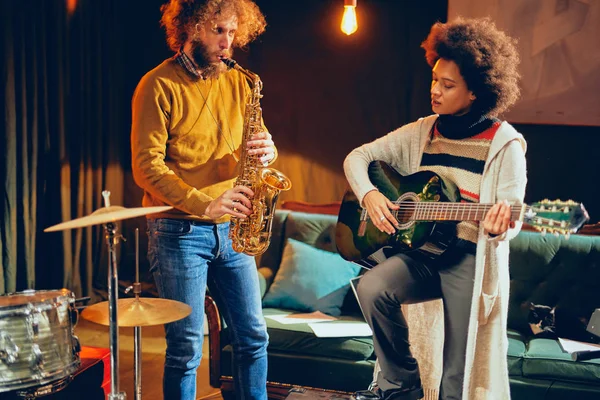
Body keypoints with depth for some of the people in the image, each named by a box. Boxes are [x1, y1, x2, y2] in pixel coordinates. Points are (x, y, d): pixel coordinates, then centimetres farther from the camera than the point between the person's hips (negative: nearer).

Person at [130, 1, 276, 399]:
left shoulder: (238, 83, 11)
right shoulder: (159, 85, -7)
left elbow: (256, 148, 13)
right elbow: (146, 165, -15)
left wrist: (266, 151, -12)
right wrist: (203, 204, -25)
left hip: (232, 229, 6)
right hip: (180, 231, -5)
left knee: (253, 337, 11)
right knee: (187, 347, 0)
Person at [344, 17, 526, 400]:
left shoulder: (505, 144, -7)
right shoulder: (421, 132, 6)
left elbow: (510, 218, -12)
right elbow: (358, 157, 10)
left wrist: (499, 228, -36)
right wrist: (369, 194, -9)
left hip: (471, 257, -4)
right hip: (422, 248, 4)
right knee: (372, 289, -24)